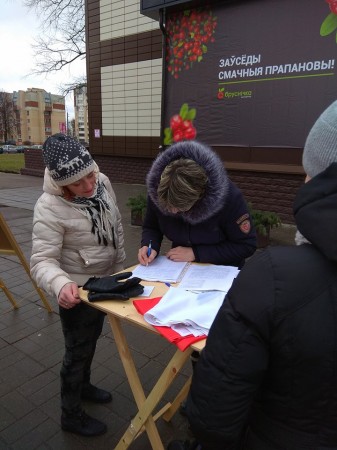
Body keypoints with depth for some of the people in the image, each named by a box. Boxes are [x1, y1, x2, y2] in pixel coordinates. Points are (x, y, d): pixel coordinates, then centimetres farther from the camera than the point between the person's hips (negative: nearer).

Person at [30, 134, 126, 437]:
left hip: (105, 281, 7)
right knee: (78, 352, 13)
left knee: (91, 340, 27)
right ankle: (71, 414, 38)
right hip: (78, 290, -6)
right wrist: (61, 284, -50)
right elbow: (42, 261, -29)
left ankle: (83, 385, 55)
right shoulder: (50, 208, -28)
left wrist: (120, 266, 9)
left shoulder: (102, 182, -10)